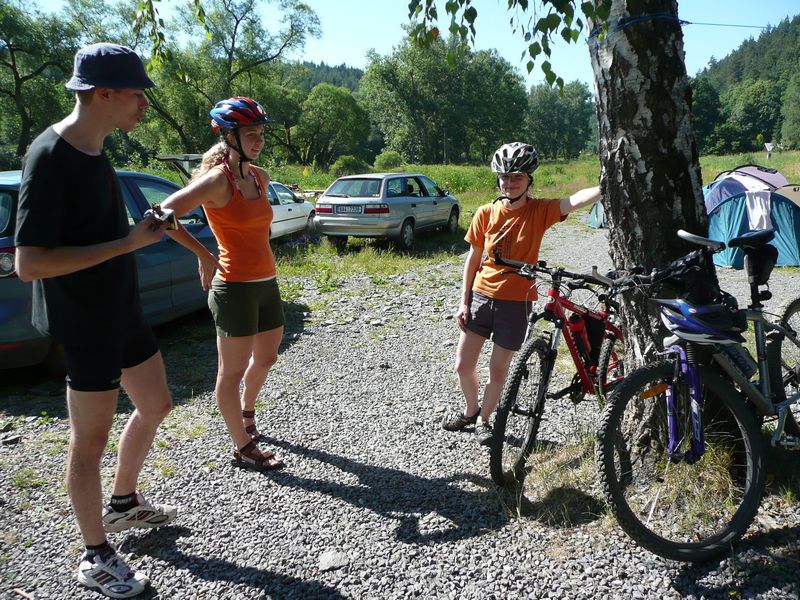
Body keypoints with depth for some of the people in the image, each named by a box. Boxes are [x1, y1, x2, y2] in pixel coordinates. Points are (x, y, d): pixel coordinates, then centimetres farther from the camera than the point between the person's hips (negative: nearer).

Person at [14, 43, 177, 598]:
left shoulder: (94, 150, 6)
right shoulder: (50, 157, -20)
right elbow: (29, 262, -26)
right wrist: (129, 242, -25)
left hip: (123, 311, 9)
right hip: (87, 325, -9)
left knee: (155, 406, 21)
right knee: (90, 441, 5)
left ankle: (123, 502, 42)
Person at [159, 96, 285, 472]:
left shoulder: (260, 177, 9)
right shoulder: (218, 179, -15)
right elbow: (165, 214, -20)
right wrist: (204, 256, -13)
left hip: (266, 283, 8)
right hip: (235, 287, -8)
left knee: (266, 358, 22)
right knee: (233, 370, 5)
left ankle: (246, 413, 48)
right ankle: (242, 447, 19)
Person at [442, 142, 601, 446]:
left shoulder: (539, 211, -8)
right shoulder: (486, 213, -2)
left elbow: (575, 200, -27)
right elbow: (473, 258, 4)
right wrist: (464, 302, 2)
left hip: (516, 302, -2)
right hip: (481, 296, 2)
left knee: (498, 370, 7)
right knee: (463, 366, 8)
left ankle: (484, 420, 32)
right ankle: (471, 410, 37)